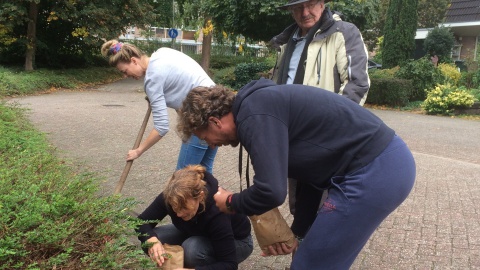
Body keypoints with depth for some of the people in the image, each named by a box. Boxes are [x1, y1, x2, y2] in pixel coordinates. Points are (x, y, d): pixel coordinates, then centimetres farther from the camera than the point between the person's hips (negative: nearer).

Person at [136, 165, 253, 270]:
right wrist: (152, 240, -40)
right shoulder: (172, 197, -26)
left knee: (192, 249, -36)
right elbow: (142, 222, -17)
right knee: (153, 239, -18)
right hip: (201, 234, 5)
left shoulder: (217, 213, -40)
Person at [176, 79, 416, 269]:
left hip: (372, 172, -10)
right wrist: (297, 232, 23)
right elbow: (308, 170, 21)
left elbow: (271, 191, -23)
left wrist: (230, 203, 0)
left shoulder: (255, 115, -15)